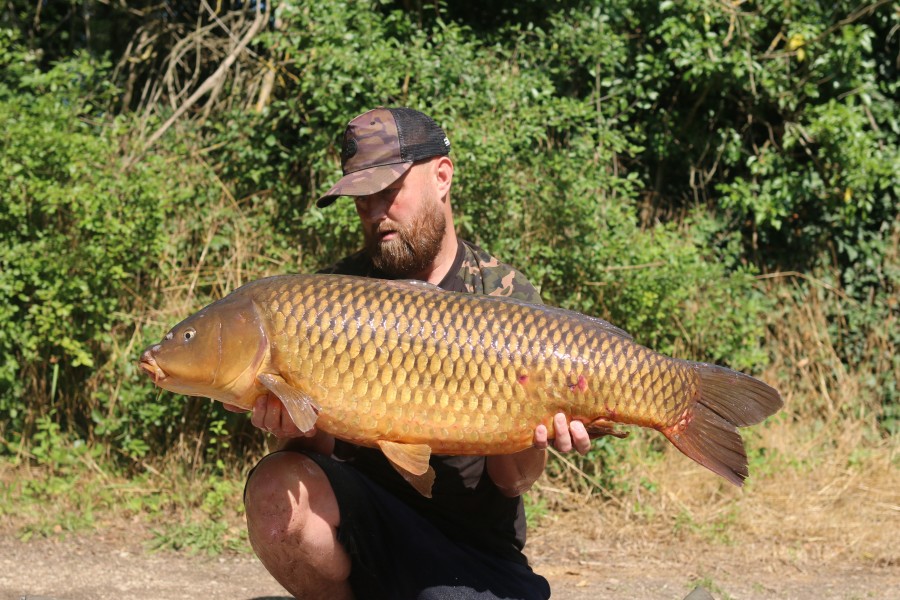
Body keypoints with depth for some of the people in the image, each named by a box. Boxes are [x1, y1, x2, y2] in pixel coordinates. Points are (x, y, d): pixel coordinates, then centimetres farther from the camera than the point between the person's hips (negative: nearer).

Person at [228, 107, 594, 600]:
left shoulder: (508, 298, 0)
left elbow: (509, 482, -4)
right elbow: (322, 450, -2)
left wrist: (532, 443, -27)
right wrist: (296, 433, -26)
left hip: (471, 545, -2)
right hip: (362, 519, 2)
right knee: (278, 489, -30)